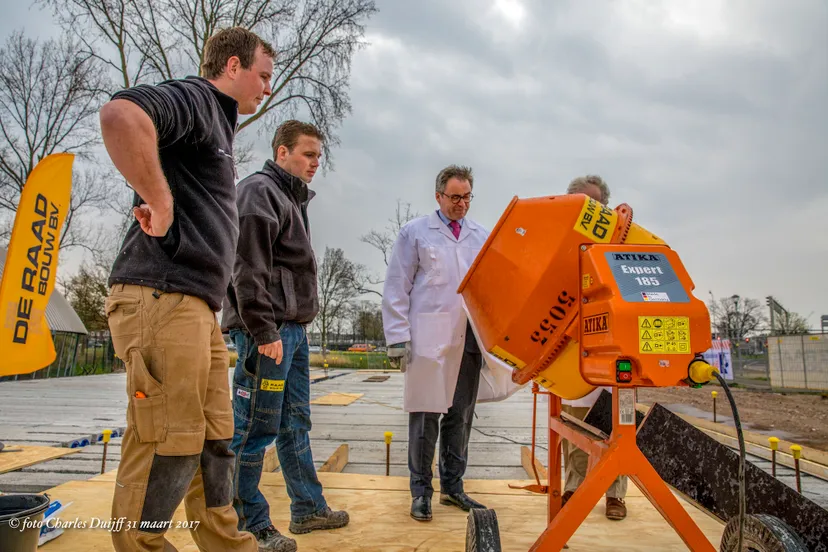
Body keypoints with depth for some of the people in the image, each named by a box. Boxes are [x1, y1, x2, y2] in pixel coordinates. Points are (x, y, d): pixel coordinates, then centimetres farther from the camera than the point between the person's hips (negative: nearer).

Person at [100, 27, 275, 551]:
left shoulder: (219, 122, 26)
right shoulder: (192, 97, -4)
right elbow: (121, 115, -27)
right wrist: (159, 203, -20)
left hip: (197, 305, 10)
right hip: (163, 298, -10)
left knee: (214, 443, 13)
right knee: (168, 447, -5)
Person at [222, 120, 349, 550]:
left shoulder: (292, 198, 23)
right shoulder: (259, 191, -7)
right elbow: (248, 268, -17)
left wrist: (296, 325, 18)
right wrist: (264, 331, -21)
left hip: (293, 329, 10)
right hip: (268, 330, -10)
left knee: (296, 423, 15)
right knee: (255, 429, -2)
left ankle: (308, 509, 26)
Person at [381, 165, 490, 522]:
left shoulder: (482, 237, 15)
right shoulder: (415, 233, 5)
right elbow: (396, 288, 1)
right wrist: (397, 338, -5)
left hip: (469, 340, 4)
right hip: (429, 338, -3)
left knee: (461, 416, 10)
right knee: (425, 414, 0)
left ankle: (452, 487, 24)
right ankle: (421, 491, 14)